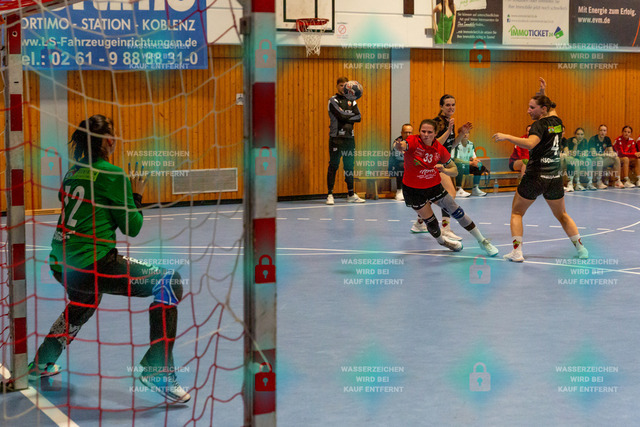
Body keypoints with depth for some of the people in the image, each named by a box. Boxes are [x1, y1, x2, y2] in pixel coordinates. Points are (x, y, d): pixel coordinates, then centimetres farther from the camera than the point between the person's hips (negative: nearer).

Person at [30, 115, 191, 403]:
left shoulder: (74, 172, 13)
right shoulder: (113, 175, -9)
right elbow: (132, 228, -5)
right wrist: (137, 194, 10)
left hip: (61, 265, 9)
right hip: (92, 264, -9)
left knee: (83, 303, 41)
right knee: (170, 283, -4)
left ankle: (42, 362, 51)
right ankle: (157, 370, -11)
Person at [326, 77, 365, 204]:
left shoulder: (352, 101, 15)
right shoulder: (333, 100, 0)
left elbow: (358, 118, 2)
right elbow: (342, 115, -15)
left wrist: (346, 119, -11)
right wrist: (353, 115, -1)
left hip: (349, 137, 5)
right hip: (336, 137, -5)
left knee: (349, 166, 8)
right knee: (334, 165, -6)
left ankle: (351, 195, 15)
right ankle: (330, 195, -3)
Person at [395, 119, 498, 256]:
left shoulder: (440, 149, -10)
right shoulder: (414, 142, -20)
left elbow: (454, 171, -1)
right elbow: (402, 145, -45)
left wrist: (444, 170, -24)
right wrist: (399, 146, -70)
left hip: (434, 186, 3)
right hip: (413, 189, -3)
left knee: (458, 213, 0)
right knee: (431, 222, -1)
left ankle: (482, 241, 14)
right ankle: (441, 240, 35)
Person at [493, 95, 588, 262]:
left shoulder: (540, 125, -13)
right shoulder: (557, 122, 8)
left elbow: (530, 143, -33)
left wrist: (506, 137, -32)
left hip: (535, 176, -6)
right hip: (555, 178, 6)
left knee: (516, 212, 10)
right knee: (562, 215, 23)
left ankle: (516, 252, 0)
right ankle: (581, 247, 20)